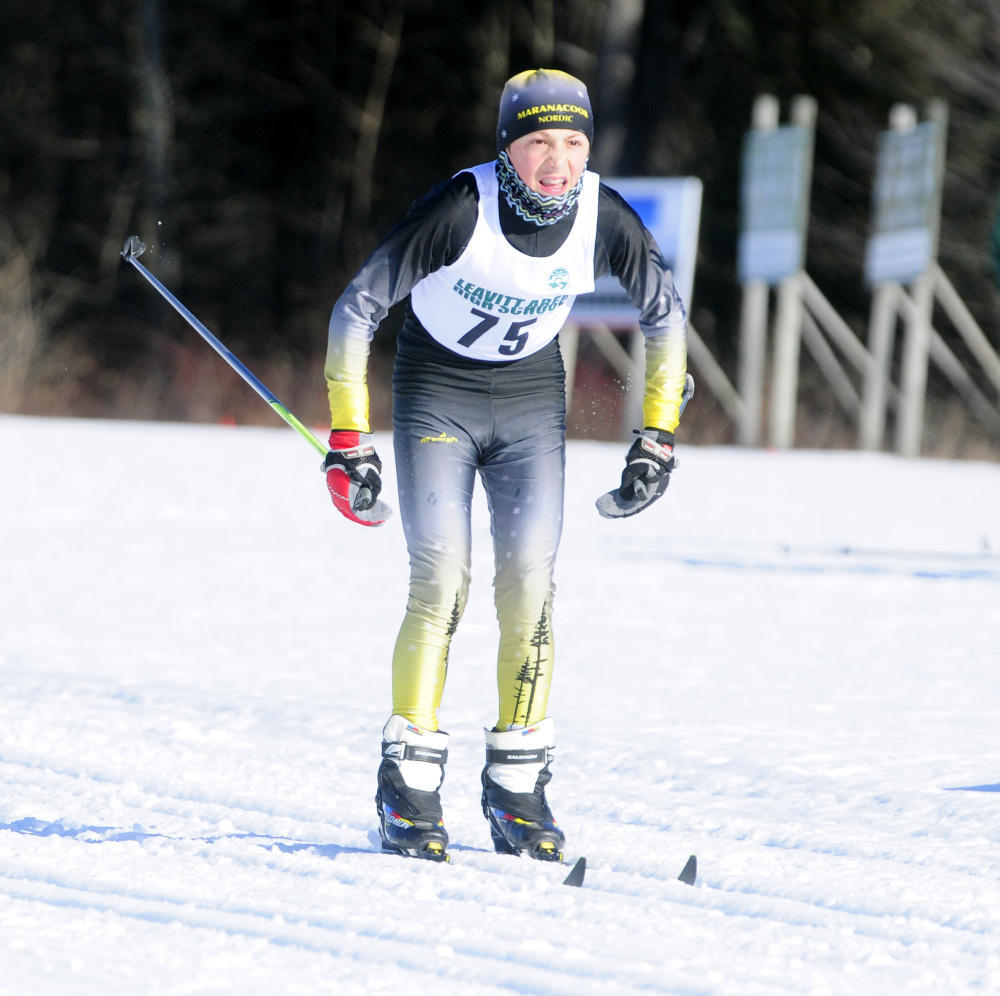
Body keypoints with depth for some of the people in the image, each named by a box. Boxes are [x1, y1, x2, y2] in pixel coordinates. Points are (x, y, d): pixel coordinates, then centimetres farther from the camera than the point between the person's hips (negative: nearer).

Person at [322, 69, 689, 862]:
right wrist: (349, 442, -18)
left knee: (529, 587, -8)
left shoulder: (604, 219, -17)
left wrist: (659, 437, 0)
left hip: (532, 399, 3)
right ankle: (410, 789, -5)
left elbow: (665, 314, 2)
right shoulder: (462, 209, -26)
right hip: (436, 391, -3)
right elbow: (356, 310, -18)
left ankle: (518, 792, 5)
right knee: (441, 582, -14)